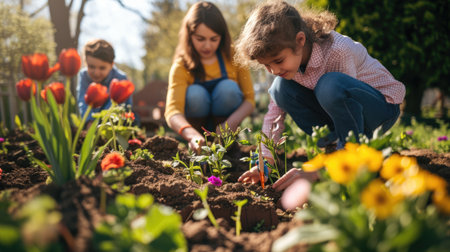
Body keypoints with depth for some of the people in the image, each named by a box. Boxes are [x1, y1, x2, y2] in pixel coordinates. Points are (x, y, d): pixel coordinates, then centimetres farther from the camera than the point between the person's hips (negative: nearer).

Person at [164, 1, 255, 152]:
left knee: (228, 88, -28)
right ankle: (197, 146, -8)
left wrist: (231, 123, -33)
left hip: (224, 120, 1)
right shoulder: (181, 66, -20)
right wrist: (193, 136, -55)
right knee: (195, 93, -31)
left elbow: (249, 99, -12)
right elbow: (172, 111, -34)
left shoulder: (233, 56, -14)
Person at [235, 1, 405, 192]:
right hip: (340, 108, 6)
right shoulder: (287, 57, -12)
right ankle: (336, 145, -7)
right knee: (281, 89, -16)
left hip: (382, 107, -6)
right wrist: (265, 162, -18)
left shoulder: (337, 51, -32)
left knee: (331, 85, -38)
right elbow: (275, 111, -7)